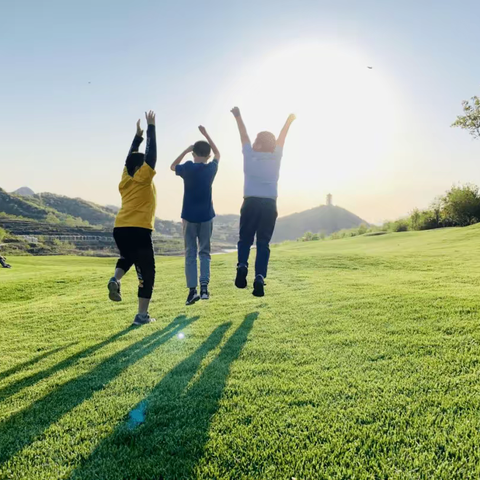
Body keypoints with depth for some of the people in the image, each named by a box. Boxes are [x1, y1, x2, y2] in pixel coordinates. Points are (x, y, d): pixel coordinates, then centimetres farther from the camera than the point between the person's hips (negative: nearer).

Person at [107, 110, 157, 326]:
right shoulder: (143, 178, -2)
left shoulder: (125, 179, 14)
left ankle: (116, 279, 4)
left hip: (120, 229, 7)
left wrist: (138, 135, 33)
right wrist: (151, 127, 8)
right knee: (146, 272, 2)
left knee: (127, 257, 34)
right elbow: (151, 152, 0)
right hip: (139, 230, -7)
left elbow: (131, 157, 27)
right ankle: (142, 315, 1)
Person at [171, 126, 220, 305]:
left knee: (190, 253, 4)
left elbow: (172, 166, 16)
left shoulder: (187, 168, -6)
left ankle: (192, 290, -1)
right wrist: (205, 134, 23)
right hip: (206, 216, 1)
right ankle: (204, 287, -2)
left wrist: (186, 150, 14)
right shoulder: (211, 168, -1)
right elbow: (217, 153, 20)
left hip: (189, 217, -1)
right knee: (204, 252, 10)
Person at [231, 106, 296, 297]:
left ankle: (242, 266, -16)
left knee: (245, 240, 11)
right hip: (269, 205, 1)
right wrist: (289, 120, 36)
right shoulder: (276, 157, 6)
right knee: (263, 243, 3)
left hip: (251, 203, -1)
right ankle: (259, 278, -12)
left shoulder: (250, 155, 2)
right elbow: (281, 139, 21)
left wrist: (238, 117, 28)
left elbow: (244, 136, 14)